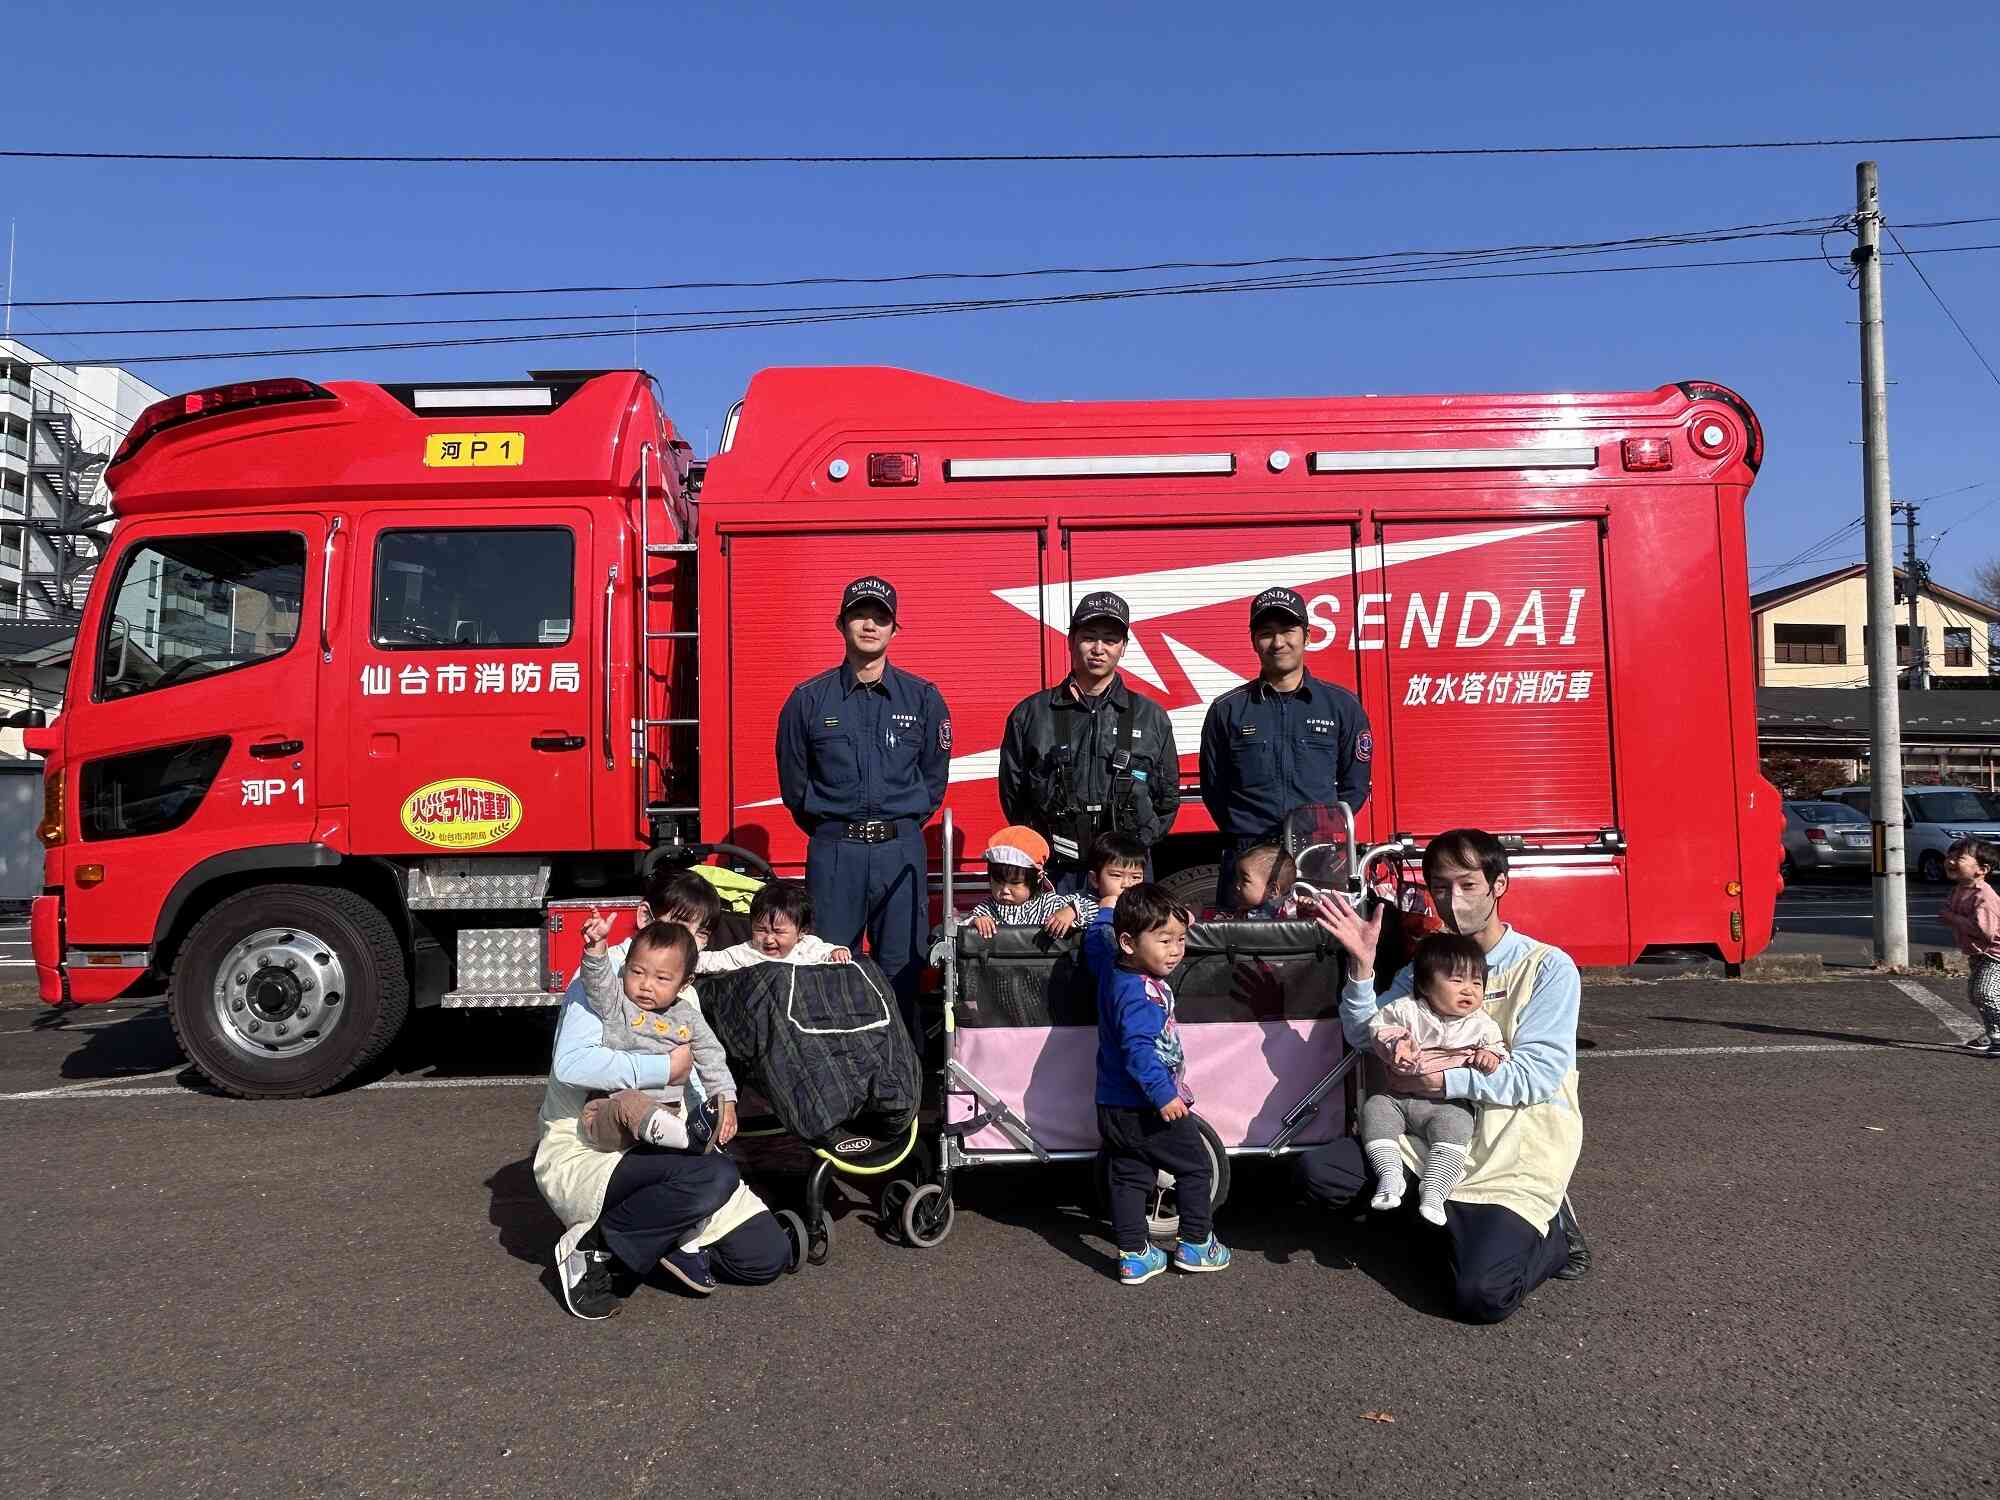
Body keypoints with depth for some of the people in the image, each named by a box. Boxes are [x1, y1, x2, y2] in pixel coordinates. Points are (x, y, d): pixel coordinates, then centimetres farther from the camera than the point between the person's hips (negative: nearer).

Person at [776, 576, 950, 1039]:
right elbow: (794, 780, 10)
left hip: (901, 849, 1)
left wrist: (902, 825, 8)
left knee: (901, 973, 5)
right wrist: (828, 830, 9)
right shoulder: (809, 699, 4)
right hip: (833, 852, 0)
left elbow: (934, 776, 12)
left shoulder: (922, 698, 6)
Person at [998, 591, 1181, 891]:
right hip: (1054, 874, -1)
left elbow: (1167, 798, 12)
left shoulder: (1151, 718, 9)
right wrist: (1043, 851, 2)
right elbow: (1012, 794, 8)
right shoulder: (1031, 714, 6)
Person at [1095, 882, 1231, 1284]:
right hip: (1145, 1109, -9)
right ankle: (1196, 1244, 20)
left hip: (1116, 1109, 9)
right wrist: (1163, 1094, -30)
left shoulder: (1117, 976, 5)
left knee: (1128, 1178, 14)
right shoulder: (1136, 992, -26)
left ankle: (1134, 1256, 20)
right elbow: (1138, 1048, -32)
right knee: (1195, 1166, 10)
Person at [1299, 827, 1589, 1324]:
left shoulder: (1548, 967, -7)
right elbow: (1366, 1036, 4)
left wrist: (1439, 1077, -22)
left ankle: (1548, 1233, 10)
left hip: (1517, 1152, -5)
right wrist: (1362, 963, -11)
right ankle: (1458, 1218, 6)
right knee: (1317, 1170, -14)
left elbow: (1536, 1076, -15)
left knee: (1481, 1296, -24)